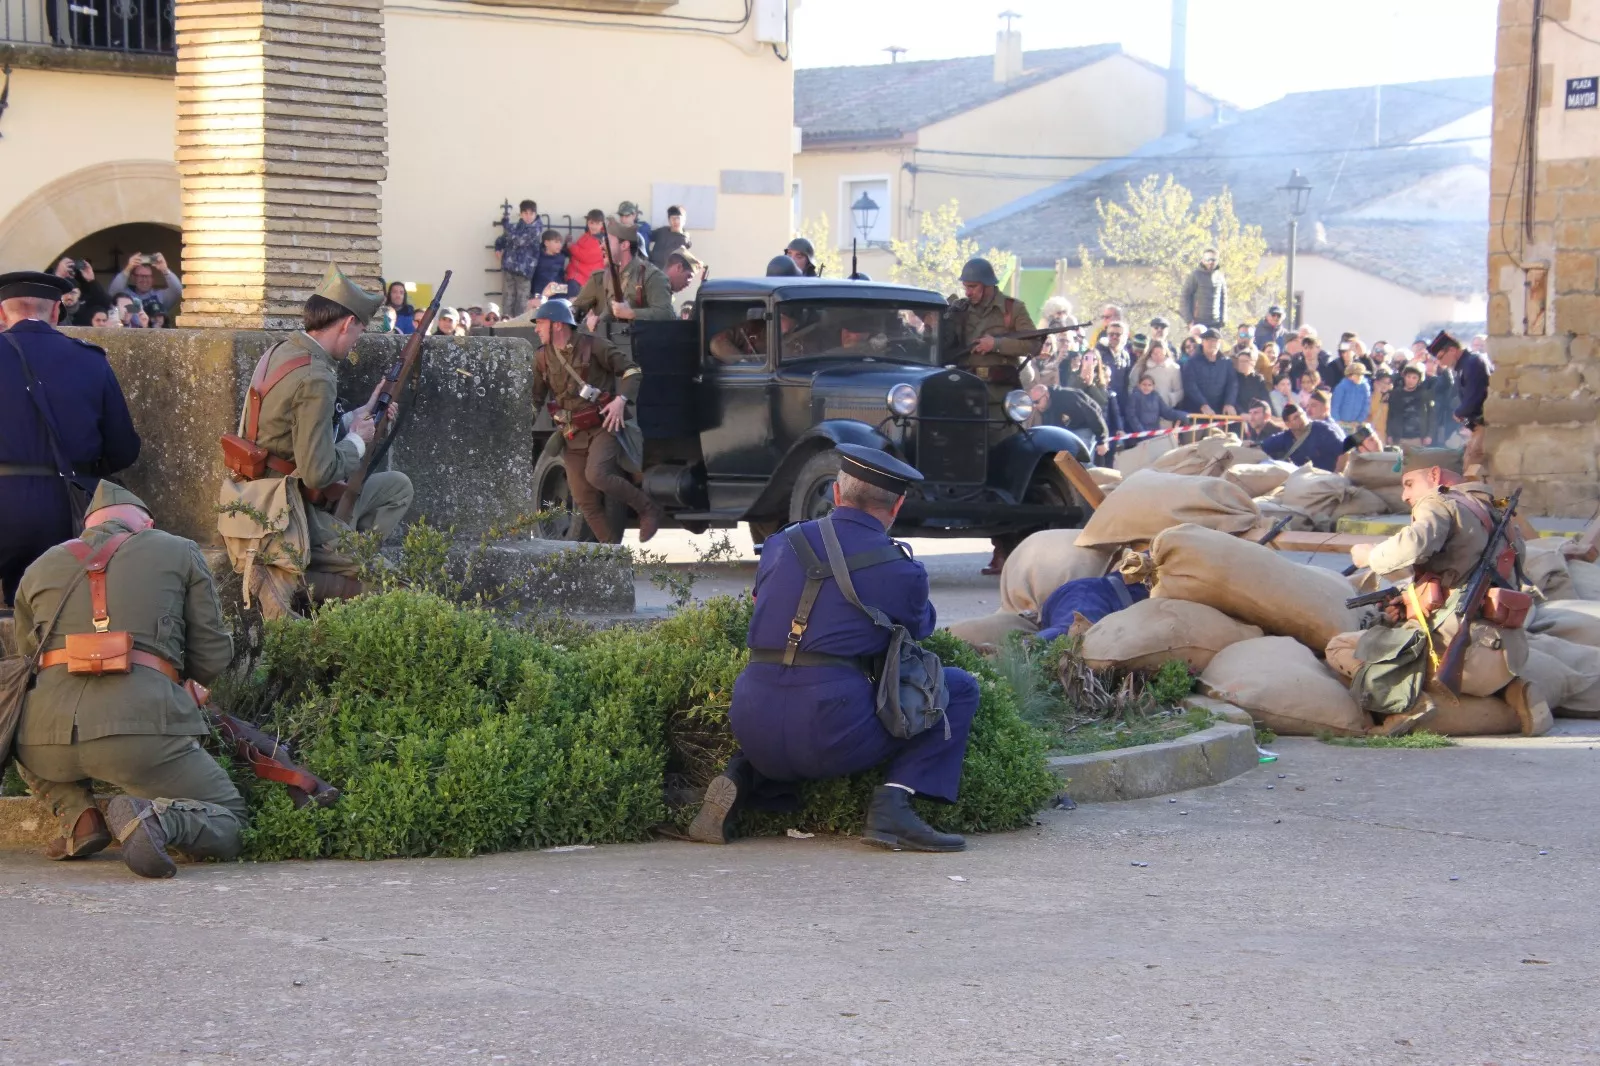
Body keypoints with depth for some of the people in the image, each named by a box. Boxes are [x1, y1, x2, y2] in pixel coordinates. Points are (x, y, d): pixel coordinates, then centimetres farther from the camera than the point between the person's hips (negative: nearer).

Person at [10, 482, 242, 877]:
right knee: (230, 825, 11)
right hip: (142, 732, -3)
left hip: (49, 740, 3)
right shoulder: (180, 552, 15)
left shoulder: (40, 567, 22)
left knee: (27, 743, 39)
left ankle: (79, 816, 12)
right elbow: (213, 656, 13)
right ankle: (153, 816, -19)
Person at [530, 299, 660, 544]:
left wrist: (621, 399, -19)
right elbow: (533, 399, 14)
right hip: (573, 436, 6)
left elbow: (630, 369, -4)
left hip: (603, 427, -6)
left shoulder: (592, 344, -7)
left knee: (596, 474, -30)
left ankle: (648, 510, -13)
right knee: (585, 501, 1)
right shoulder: (543, 358, 8)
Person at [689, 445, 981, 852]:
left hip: (753, 733, 5)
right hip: (833, 733, -5)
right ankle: (894, 803, -4)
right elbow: (921, 626, 22)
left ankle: (740, 777, 13)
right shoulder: (901, 570, 1)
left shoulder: (781, 544, 12)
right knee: (959, 688, 12)